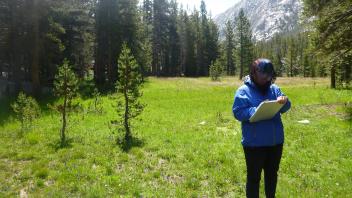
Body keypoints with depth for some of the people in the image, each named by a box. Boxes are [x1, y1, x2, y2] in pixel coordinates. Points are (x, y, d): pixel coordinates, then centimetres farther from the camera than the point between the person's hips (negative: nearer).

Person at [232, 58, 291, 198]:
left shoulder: (274, 88, 8)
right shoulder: (244, 90, -9)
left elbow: (285, 108, 3)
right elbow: (238, 112, -17)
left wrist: (284, 102, -20)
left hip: (275, 141, 6)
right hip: (254, 143, -5)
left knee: (272, 174, 21)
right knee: (254, 177, 8)